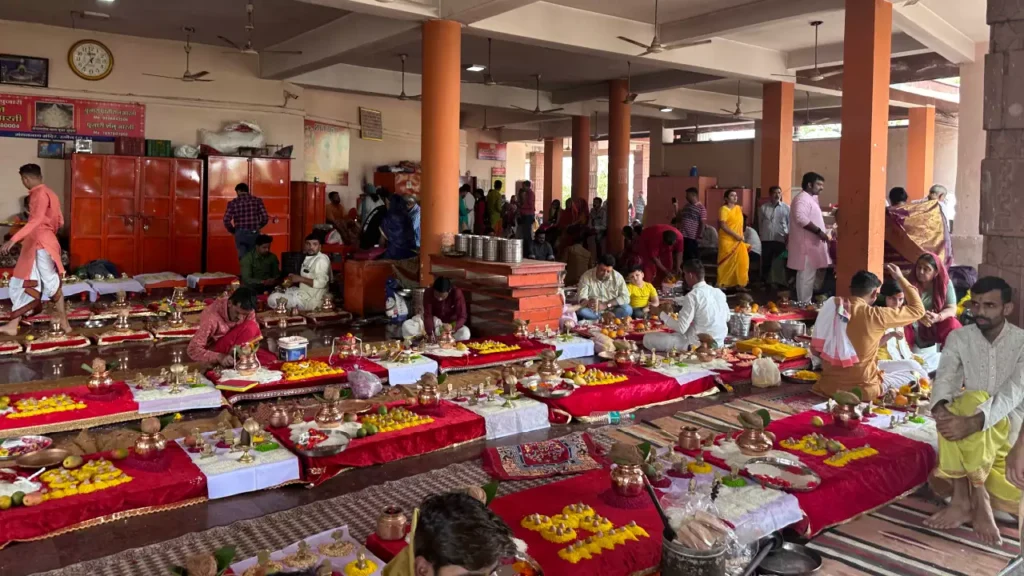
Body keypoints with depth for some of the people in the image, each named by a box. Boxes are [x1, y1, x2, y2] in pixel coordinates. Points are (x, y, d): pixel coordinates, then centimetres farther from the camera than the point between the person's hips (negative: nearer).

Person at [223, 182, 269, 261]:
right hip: (254, 234, 1)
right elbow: (265, 218, -3)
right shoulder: (257, 201, 3)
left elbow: (226, 220, -6)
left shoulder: (233, 203, 1)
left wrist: (233, 231, 11)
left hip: (240, 234, -1)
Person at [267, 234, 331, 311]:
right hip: (303, 292, 10)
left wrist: (300, 279, -22)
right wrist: (294, 279, 6)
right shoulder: (308, 258, 13)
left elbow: (321, 283, -27)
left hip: (311, 300, -10)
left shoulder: (321, 259, -17)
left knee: (273, 299, -16)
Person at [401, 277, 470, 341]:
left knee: (465, 333, -35)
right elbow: (428, 315, -21)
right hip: (434, 322, 1)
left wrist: (452, 328, -44)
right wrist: (431, 333, -36)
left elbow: (462, 317, -26)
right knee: (406, 326, -21)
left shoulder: (457, 293, -25)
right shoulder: (428, 292, -20)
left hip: (451, 324, -1)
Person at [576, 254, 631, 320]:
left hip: (612, 311, 1)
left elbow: (625, 297, -10)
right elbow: (581, 297, -14)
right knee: (580, 310, -32)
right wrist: (588, 303, -38)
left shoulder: (618, 277, -6)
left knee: (627, 309, -27)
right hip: (593, 311, -1)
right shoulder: (586, 276, -8)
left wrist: (606, 305, -20)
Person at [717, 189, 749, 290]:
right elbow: (723, 225, -18)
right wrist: (735, 235, -18)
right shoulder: (724, 209, -10)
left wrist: (741, 236, 10)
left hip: (738, 241, 7)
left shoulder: (739, 208, 13)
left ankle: (738, 283, 11)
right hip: (727, 240, -7)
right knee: (727, 262, -3)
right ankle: (722, 284, 4)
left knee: (741, 262, 3)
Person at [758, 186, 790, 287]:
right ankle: (765, 283, 17)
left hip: (781, 239, -1)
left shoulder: (786, 207, 2)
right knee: (766, 263, 7)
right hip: (766, 240, 1)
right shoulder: (763, 208, 6)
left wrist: (788, 234, -8)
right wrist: (763, 234, 9)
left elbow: (790, 222, 1)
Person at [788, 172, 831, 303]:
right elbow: (801, 218, -29)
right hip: (806, 245, -11)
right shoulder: (802, 198, -15)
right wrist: (818, 231, -24)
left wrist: (820, 232, 17)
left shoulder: (810, 198, 19)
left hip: (811, 244, 11)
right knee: (806, 277, -8)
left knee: (808, 277, 13)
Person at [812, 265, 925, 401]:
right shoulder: (874, 315, -14)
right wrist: (900, 278, 7)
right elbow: (917, 309, -1)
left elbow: (816, 349, 4)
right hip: (863, 389, -6)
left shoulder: (831, 307, -2)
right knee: (914, 369, 14)